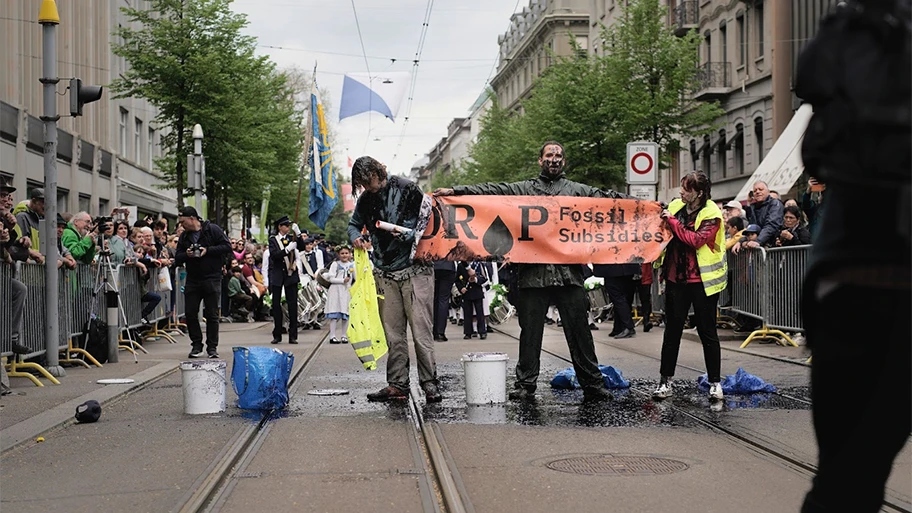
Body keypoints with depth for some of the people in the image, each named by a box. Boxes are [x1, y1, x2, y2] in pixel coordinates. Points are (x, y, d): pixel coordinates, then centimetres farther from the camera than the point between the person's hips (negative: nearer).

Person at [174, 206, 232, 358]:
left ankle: (212, 347, 8)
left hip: (211, 279, -5)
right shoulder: (184, 236, 10)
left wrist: (208, 250, -19)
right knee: (190, 314, 3)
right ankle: (196, 345, 15)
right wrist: (186, 254, -12)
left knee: (212, 314, 1)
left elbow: (227, 247, -10)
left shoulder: (212, 230, -5)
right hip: (192, 280, 5)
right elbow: (177, 259, 9)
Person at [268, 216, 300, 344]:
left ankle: (293, 336, 1)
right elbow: (273, 255, -12)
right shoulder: (273, 240, 2)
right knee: (276, 305, 3)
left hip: (291, 275, 1)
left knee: (292, 305, -2)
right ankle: (277, 335, 11)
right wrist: (287, 249, -23)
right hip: (277, 275, -1)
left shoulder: (292, 238, 7)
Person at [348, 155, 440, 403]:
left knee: (421, 330, -6)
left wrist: (410, 235, -15)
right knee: (393, 332, 6)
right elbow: (354, 223, 24)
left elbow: (429, 219, -1)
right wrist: (355, 237, 2)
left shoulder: (406, 189, -5)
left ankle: (429, 383, -2)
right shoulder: (365, 199, 10)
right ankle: (397, 384, 11)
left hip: (414, 270, -5)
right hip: (385, 273, 5)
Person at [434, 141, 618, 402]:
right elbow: (490, 191, 6)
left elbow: (606, 198, 9)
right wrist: (455, 191, -4)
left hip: (569, 271, 0)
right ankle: (525, 385, 12)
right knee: (530, 331, 5)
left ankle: (593, 384, 9)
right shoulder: (522, 189, 14)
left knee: (579, 330, 2)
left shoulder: (578, 191, 16)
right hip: (533, 271, 0)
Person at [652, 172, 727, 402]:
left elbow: (696, 240, -22)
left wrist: (672, 221, -18)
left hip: (701, 280, -5)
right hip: (676, 277, 5)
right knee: (672, 330, 7)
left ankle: (715, 382, 13)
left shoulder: (711, 215, -9)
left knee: (707, 332, 3)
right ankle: (666, 382, 13)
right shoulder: (676, 206, 6)